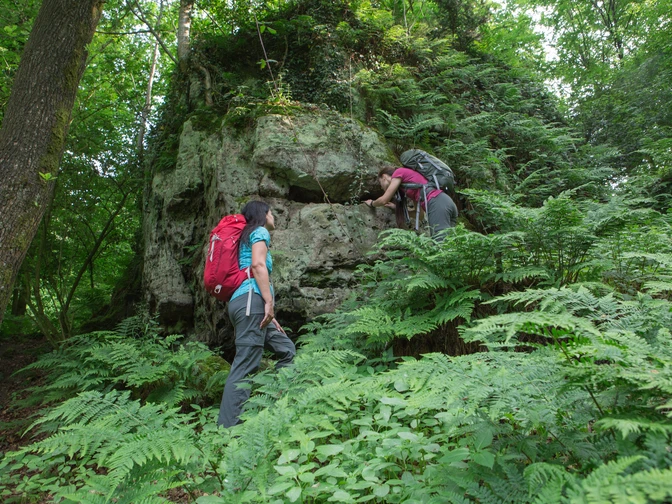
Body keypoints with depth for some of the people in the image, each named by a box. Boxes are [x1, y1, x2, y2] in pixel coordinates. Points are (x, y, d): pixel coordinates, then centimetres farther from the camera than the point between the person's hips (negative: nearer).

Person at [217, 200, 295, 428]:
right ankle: (227, 429, -14)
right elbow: (258, 265, -13)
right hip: (251, 299, -10)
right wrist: (269, 302, -19)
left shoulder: (247, 236, 31)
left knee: (287, 350, 12)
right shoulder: (259, 231, 5)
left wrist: (269, 315, 23)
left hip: (244, 301, 10)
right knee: (245, 366, -13)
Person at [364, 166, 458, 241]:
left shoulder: (399, 172, 11)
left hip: (437, 204, -9)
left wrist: (372, 203, 30)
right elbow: (419, 211, 32)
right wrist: (397, 206, 43)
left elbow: (384, 200, 9)